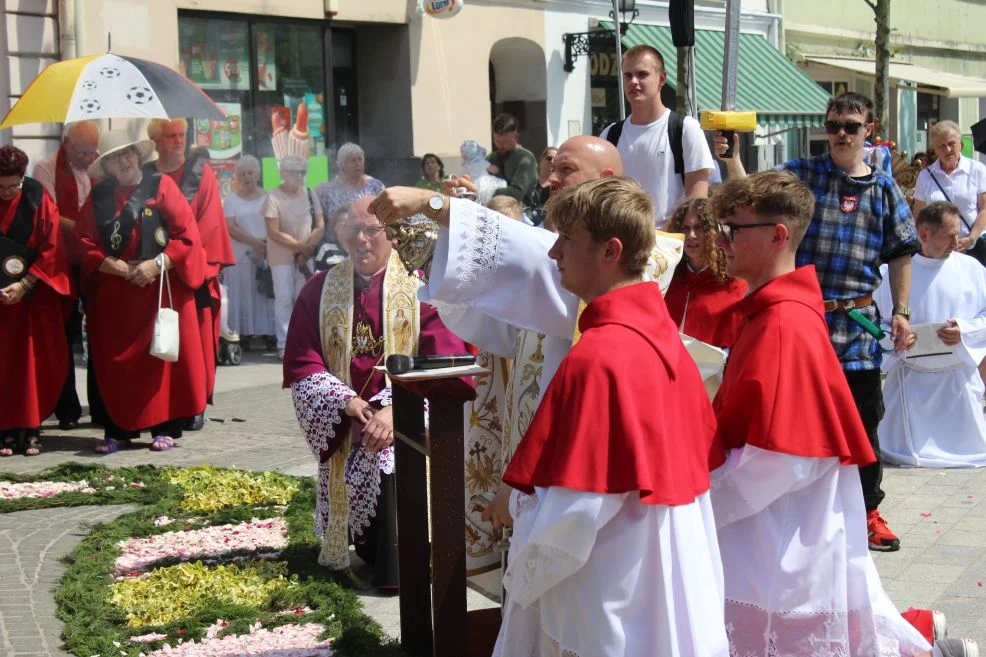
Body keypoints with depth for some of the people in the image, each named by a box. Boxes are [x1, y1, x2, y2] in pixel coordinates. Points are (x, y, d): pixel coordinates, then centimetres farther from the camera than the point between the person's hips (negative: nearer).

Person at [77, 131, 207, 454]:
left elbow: (187, 234, -5)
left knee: (163, 355, -1)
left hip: (162, 286, -2)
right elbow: (86, 244, 4)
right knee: (115, 360, 2)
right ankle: (117, 429, 9)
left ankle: (165, 428, 5)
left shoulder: (162, 185, 1)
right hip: (112, 292, 2)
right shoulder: (98, 196, 9)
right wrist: (114, 266, -11)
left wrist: (158, 264, -15)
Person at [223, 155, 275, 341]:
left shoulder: (268, 198, 8)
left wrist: (264, 247, -15)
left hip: (266, 256, 0)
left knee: (266, 296, -2)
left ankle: (268, 334, 1)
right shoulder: (231, 199, 7)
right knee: (242, 297, -2)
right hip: (240, 257, 0)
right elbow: (231, 228, -4)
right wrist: (254, 241, -16)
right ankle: (243, 335, 0)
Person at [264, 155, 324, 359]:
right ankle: (284, 345, -3)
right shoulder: (274, 197, -10)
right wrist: (301, 246, -14)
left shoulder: (309, 194, 5)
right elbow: (274, 232, -15)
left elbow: (320, 226, 5)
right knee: (284, 298, -6)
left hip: (305, 255, 4)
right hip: (281, 256, -4)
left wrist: (308, 248, -8)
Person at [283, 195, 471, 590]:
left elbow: (441, 363, -10)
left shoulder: (420, 287, -1)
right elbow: (301, 364, 4)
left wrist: (393, 410, -23)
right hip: (342, 425, 3)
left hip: (404, 423, -3)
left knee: (390, 467, -27)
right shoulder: (320, 291, 9)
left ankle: (391, 572, -11)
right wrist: (347, 401, -13)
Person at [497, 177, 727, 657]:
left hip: (612, 618, -8)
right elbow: (702, 452, 14)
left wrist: (523, 574, -6)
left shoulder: (598, 357, -23)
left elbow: (572, 513, -23)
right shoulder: (664, 334, 4)